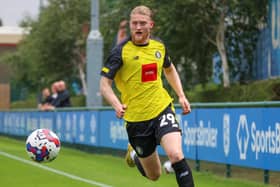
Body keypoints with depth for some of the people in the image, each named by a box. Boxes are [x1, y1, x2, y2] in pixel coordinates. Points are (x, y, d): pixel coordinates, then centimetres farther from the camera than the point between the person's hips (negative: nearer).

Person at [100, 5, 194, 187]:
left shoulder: (159, 46, 4)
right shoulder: (121, 51, -10)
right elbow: (104, 84, -10)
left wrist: (181, 96, 13)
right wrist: (116, 104, -29)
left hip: (162, 109, 2)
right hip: (136, 118, -2)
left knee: (176, 155, -26)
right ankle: (134, 154, 43)